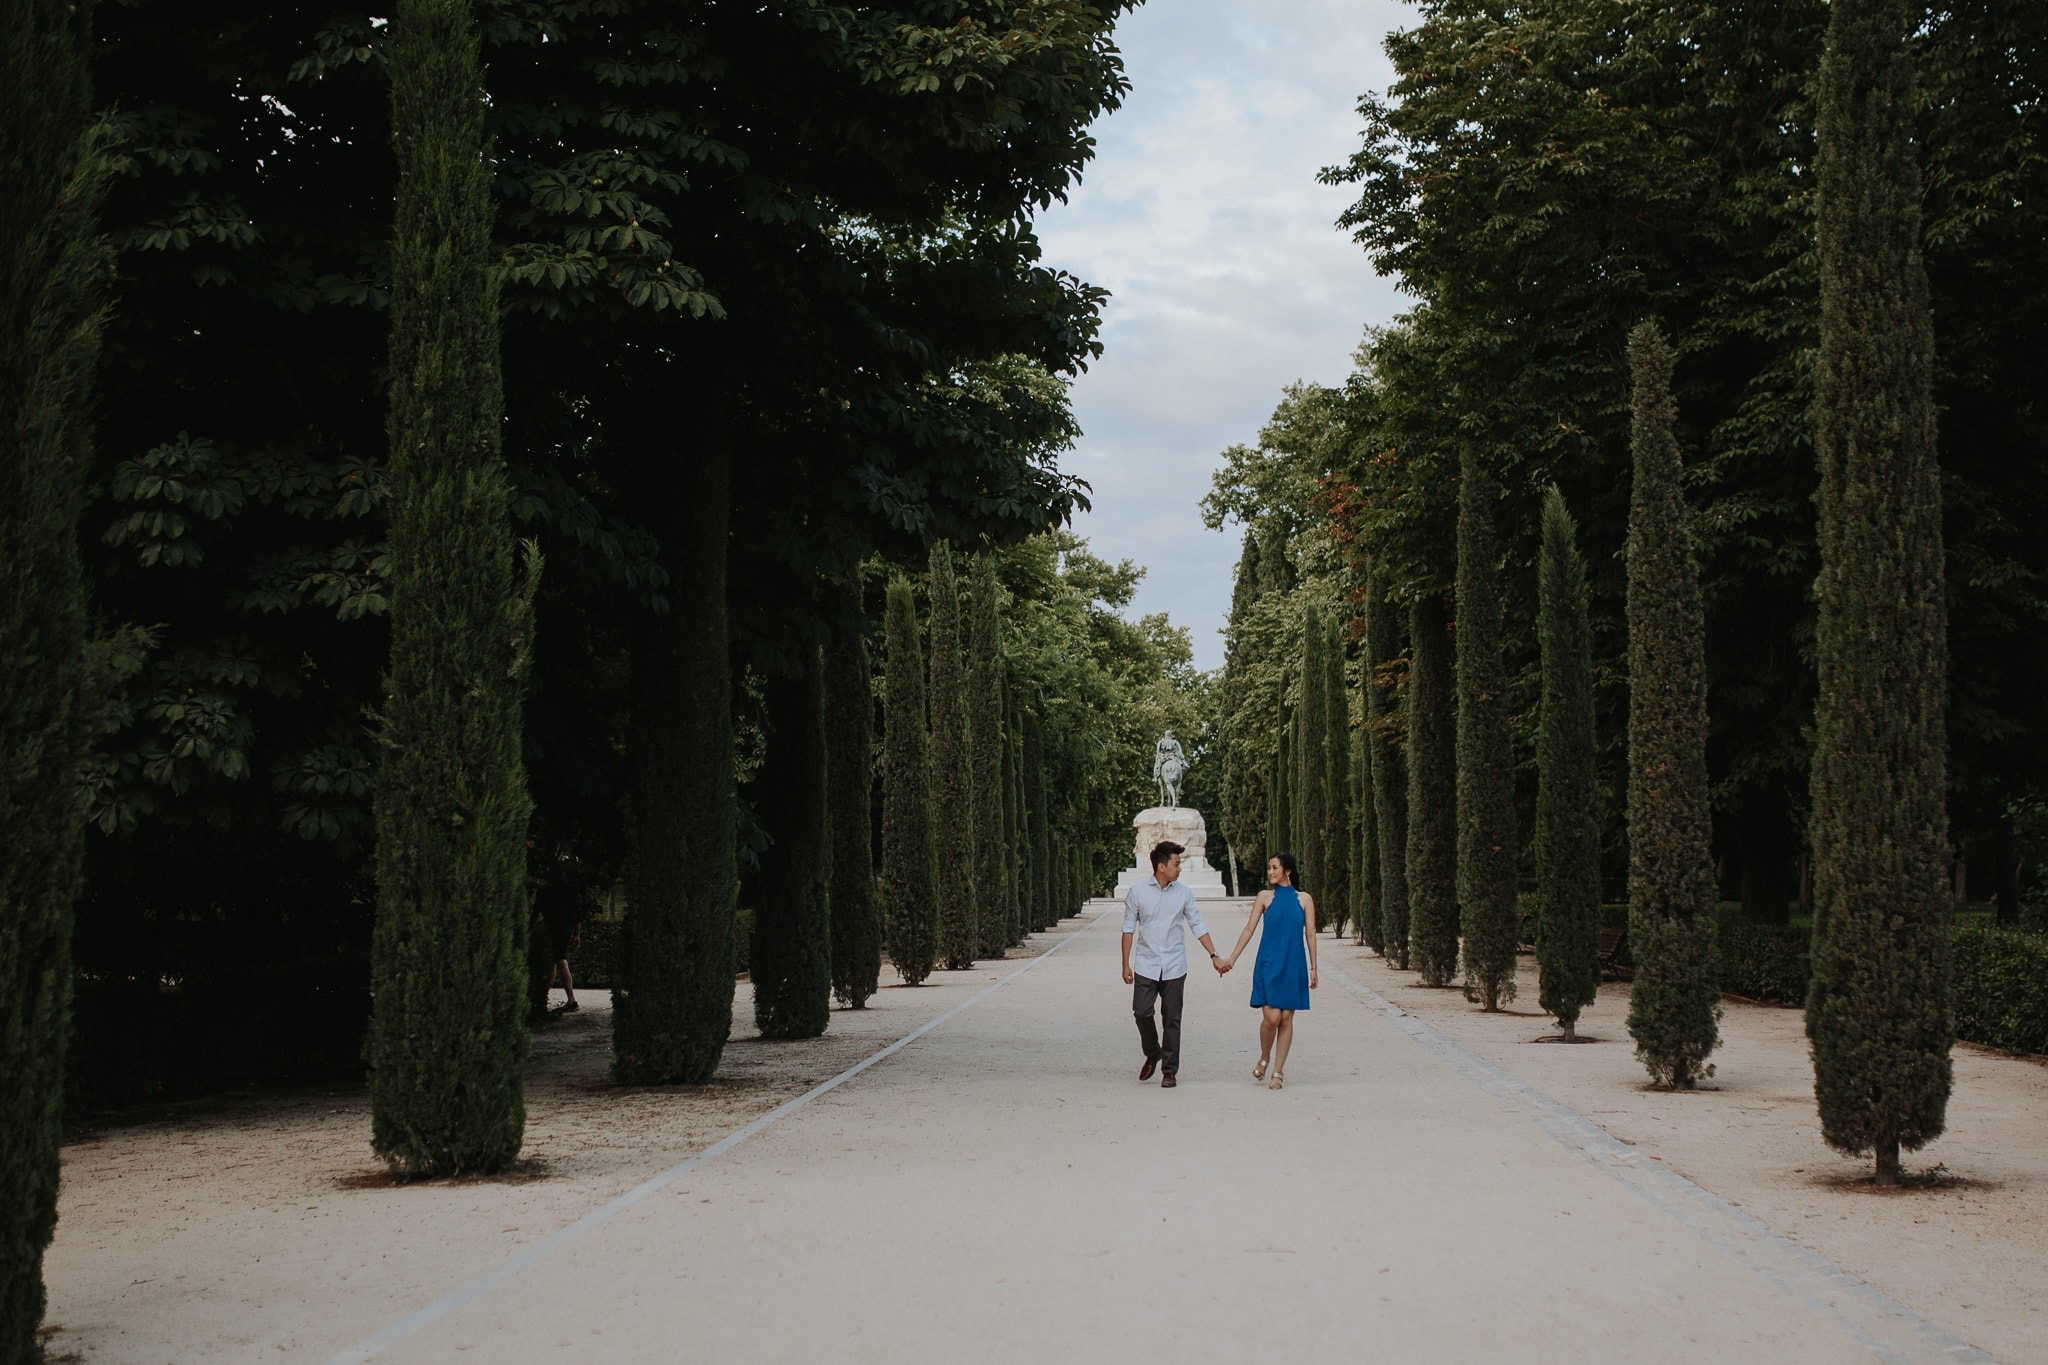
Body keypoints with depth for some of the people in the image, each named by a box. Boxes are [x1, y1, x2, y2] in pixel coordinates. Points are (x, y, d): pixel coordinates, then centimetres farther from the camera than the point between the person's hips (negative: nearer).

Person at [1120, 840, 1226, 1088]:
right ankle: (1152, 1054, 21)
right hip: (1146, 965, -1)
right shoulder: (1137, 891, -2)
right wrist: (1126, 964, 0)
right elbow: (1129, 928, 3)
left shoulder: (1184, 893, 3)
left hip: (1174, 968, 1)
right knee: (1142, 1012, -6)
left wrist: (1213, 956, 2)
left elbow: (1198, 926, 8)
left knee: (1171, 1020, 2)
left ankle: (1170, 1071, 11)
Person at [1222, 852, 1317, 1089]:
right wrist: (1232, 958, 0)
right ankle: (1264, 1060, 14)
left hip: (1293, 967, 1)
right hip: (1269, 965, -1)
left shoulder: (1304, 899, 4)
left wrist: (1313, 968, 2)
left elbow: (1310, 934, 5)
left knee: (1286, 1018, 2)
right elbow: (1249, 929, 4)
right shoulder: (1265, 897, 3)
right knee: (1271, 1017, -11)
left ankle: (1278, 1071, 10)